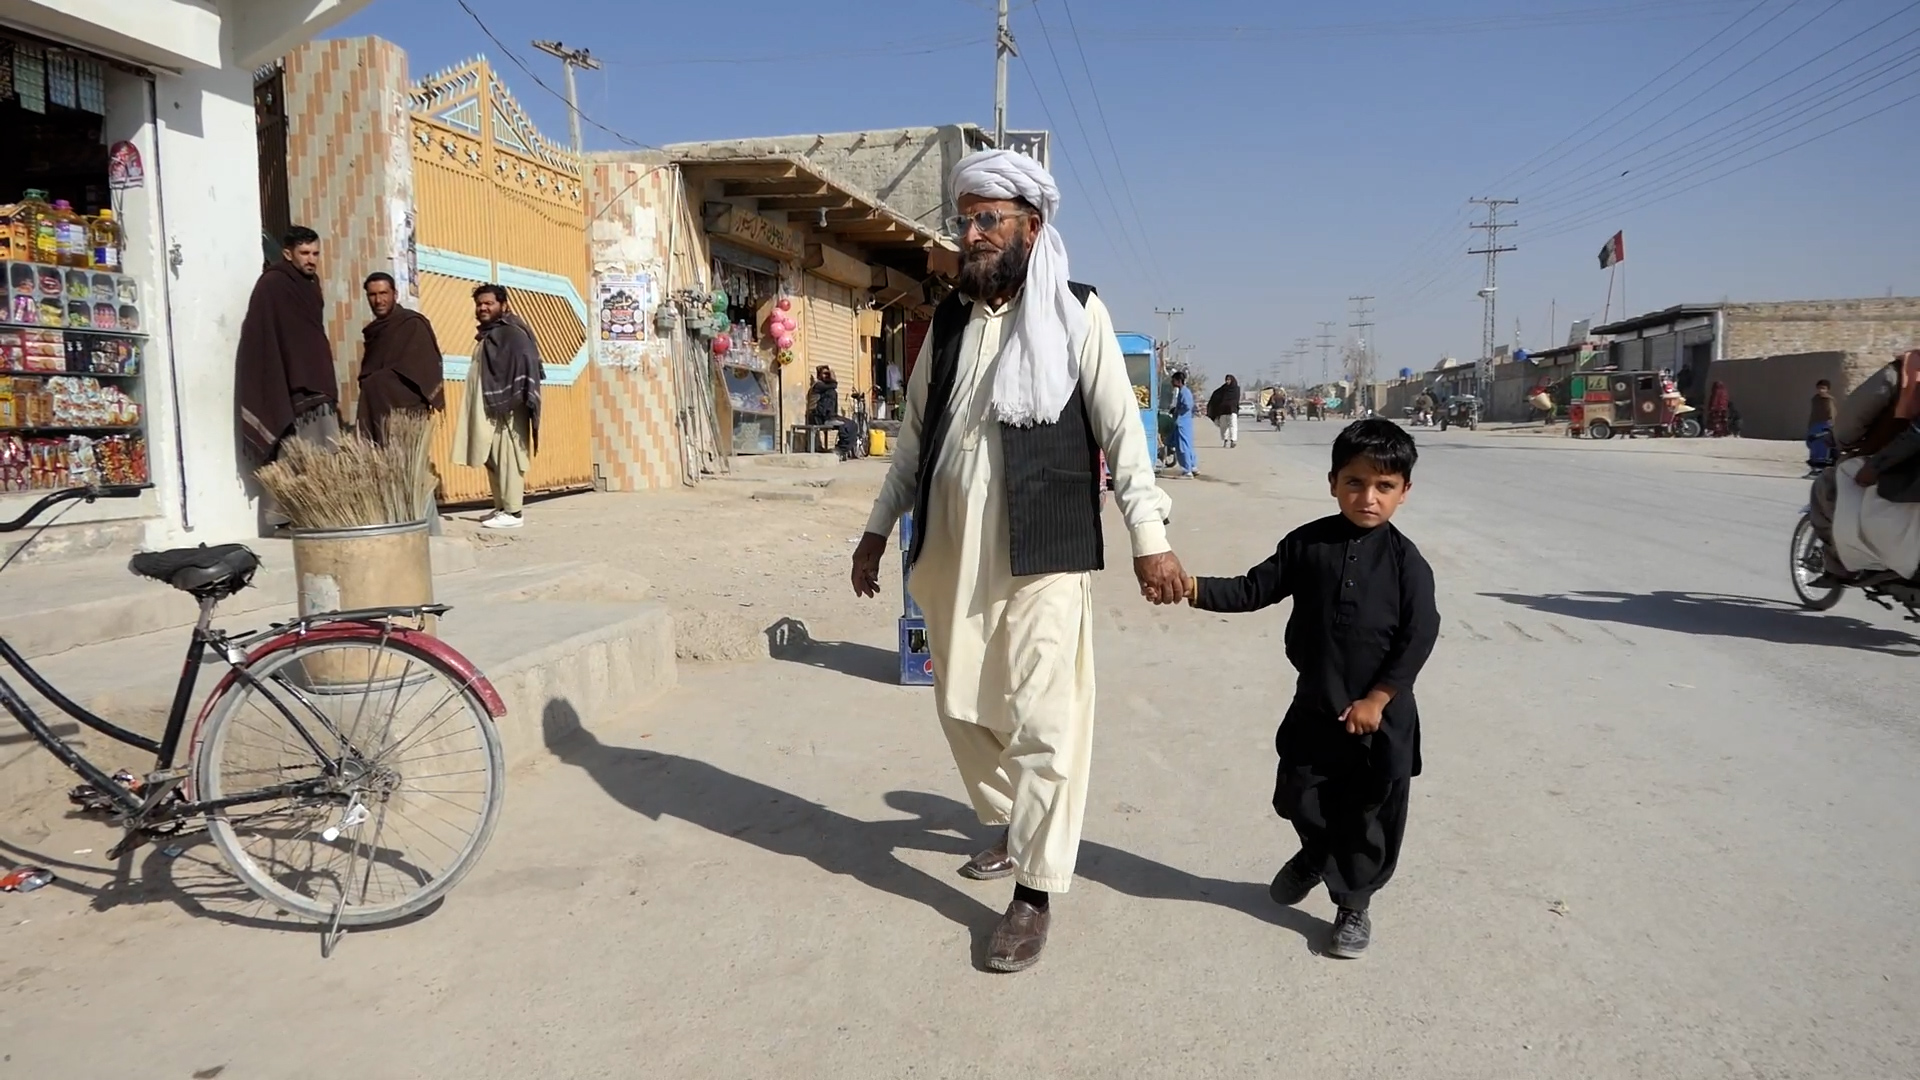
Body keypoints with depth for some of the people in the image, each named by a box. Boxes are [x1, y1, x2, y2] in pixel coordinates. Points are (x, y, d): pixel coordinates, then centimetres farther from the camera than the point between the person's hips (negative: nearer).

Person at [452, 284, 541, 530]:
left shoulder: (512, 334, -10)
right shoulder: (486, 335, 19)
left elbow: (523, 369, -19)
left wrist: (508, 403, -25)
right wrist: (478, 408, 17)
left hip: (506, 408, -10)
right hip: (487, 409, 10)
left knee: (507, 459, -8)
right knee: (492, 460, 12)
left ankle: (513, 512, -7)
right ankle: (502, 507, 19)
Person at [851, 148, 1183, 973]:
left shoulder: (1077, 314, -2)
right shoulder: (947, 320, 11)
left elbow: (1120, 428, -4)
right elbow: (915, 434, 16)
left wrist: (1149, 535, -10)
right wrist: (879, 528, 16)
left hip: (1045, 555, -5)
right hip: (953, 553, 6)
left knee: (1044, 721, -2)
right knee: (963, 706, 15)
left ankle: (1036, 892, 10)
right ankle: (1012, 827, 39)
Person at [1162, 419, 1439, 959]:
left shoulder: (1405, 560, -10)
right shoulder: (1307, 544, -3)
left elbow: (1420, 634, -10)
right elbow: (1254, 589, -1)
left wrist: (1378, 698, -13)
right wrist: (1193, 589, -15)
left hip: (1380, 713, -2)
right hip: (1314, 706, 2)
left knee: (1370, 814, 7)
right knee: (1300, 797, 12)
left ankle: (1353, 902, 28)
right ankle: (1316, 856, 45)